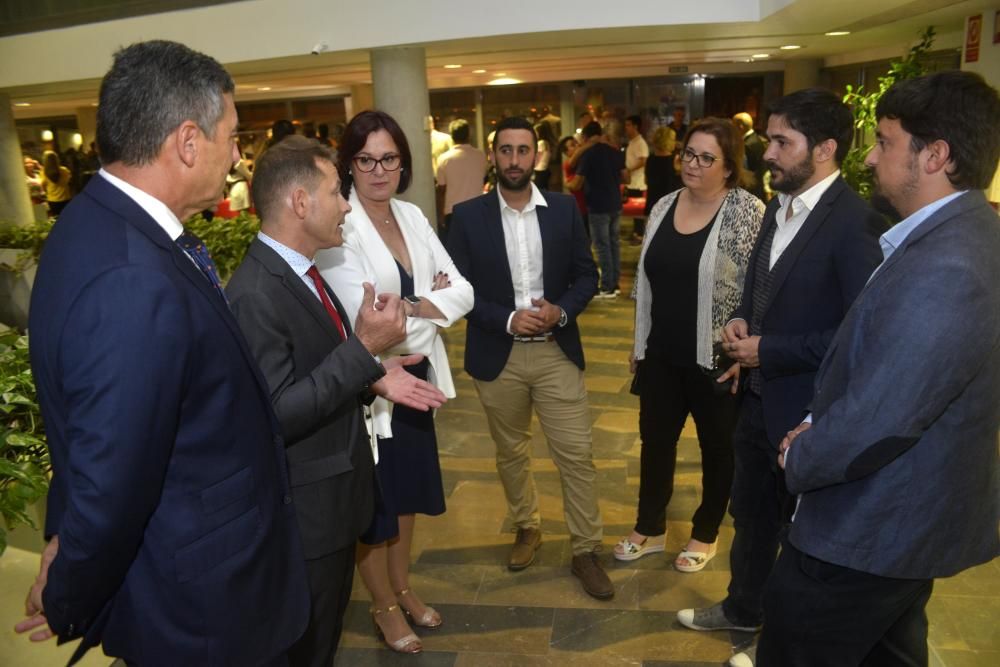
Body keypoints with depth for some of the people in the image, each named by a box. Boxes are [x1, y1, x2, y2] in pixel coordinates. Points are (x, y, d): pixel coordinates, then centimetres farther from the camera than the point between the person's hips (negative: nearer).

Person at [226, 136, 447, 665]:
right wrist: (364, 348, -30)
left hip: (334, 495, 9)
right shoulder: (255, 296, -26)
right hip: (305, 510, -9)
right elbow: (275, 415, -30)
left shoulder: (300, 272, 6)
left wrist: (373, 377, -2)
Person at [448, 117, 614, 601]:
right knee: (511, 453, 16)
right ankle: (527, 529, 40)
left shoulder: (564, 209, 0)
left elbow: (587, 275, 3)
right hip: (498, 355, 0)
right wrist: (507, 319, -18)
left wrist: (561, 310, -16)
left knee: (576, 453, 1)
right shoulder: (468, 216, -4)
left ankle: (585, 550, 19)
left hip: (557, 351, 0)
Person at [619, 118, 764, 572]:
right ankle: (650, 529, 35)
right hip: (661, 355, 5)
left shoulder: (748, 212, -13)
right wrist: (639, 343, 13)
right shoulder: (664, 207, 4)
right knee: (655, 441, 16)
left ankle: (705, 534, 35)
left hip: (717, 359, -5)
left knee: (717, 448, 14)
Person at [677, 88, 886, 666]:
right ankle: (743, 608, 47)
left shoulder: (856, 224, -22)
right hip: (760, 398, 8)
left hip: (807, 410, -8)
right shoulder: (779, 209, 5)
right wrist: (742, 320, -3)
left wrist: (769, 352, -21)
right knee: (751, 512, 24)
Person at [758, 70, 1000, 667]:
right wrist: (819, 431, 3)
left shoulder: (942, 270, -32)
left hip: (868, 534, -10)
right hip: (912, 518, 10)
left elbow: (871, 425, -31)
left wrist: (800, 457, -11)